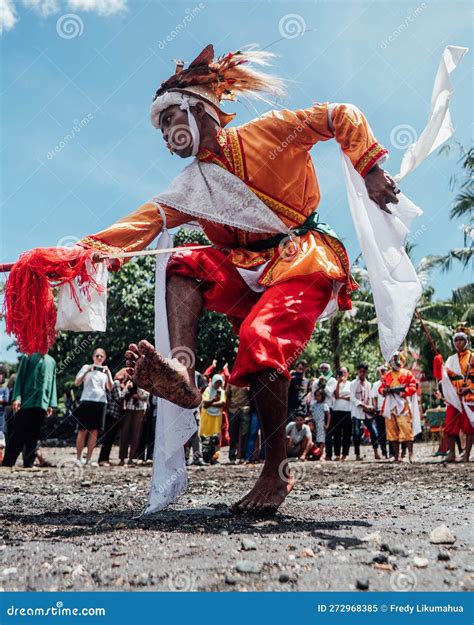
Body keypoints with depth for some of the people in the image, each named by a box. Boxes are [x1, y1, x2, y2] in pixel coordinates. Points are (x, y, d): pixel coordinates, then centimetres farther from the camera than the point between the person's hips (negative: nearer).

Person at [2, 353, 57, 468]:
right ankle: (7, 464, 3)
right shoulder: (28, 356, 4)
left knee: (33, 436, 5)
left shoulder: (51, 361, 15)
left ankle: (28, 464, 10)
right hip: (26, 402, -3)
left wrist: (51, 404, 8)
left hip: (42, 404, 4)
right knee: (17, 434, -3)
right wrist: (17, 398, -11)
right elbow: (20, 377, -1)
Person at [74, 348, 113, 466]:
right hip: (86, 401, -3)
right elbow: (76, 383, 1)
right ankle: (78, 458, 1)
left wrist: (107, 374, -5)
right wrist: (87, 371, -10)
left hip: (101, 402, 3)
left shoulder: (106, 370, 18)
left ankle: (89, 458, 8)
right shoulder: (86, 367, 11)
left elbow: (110, 388, 8)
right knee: (83, 430, -4)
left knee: (94, 431, 2)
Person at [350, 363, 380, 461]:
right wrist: (364, 406, -16)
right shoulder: (354, 384, -2)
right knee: (357, 434, -5)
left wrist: (370, 407, 0)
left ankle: (376, 453, 1)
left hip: (367, 413, 4)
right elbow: (353, 398, -11)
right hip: (357, 412, -4)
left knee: (374, 432, -5)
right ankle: (357, 455, 4)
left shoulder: (368, 384, 15)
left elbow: (369, 398, 18)